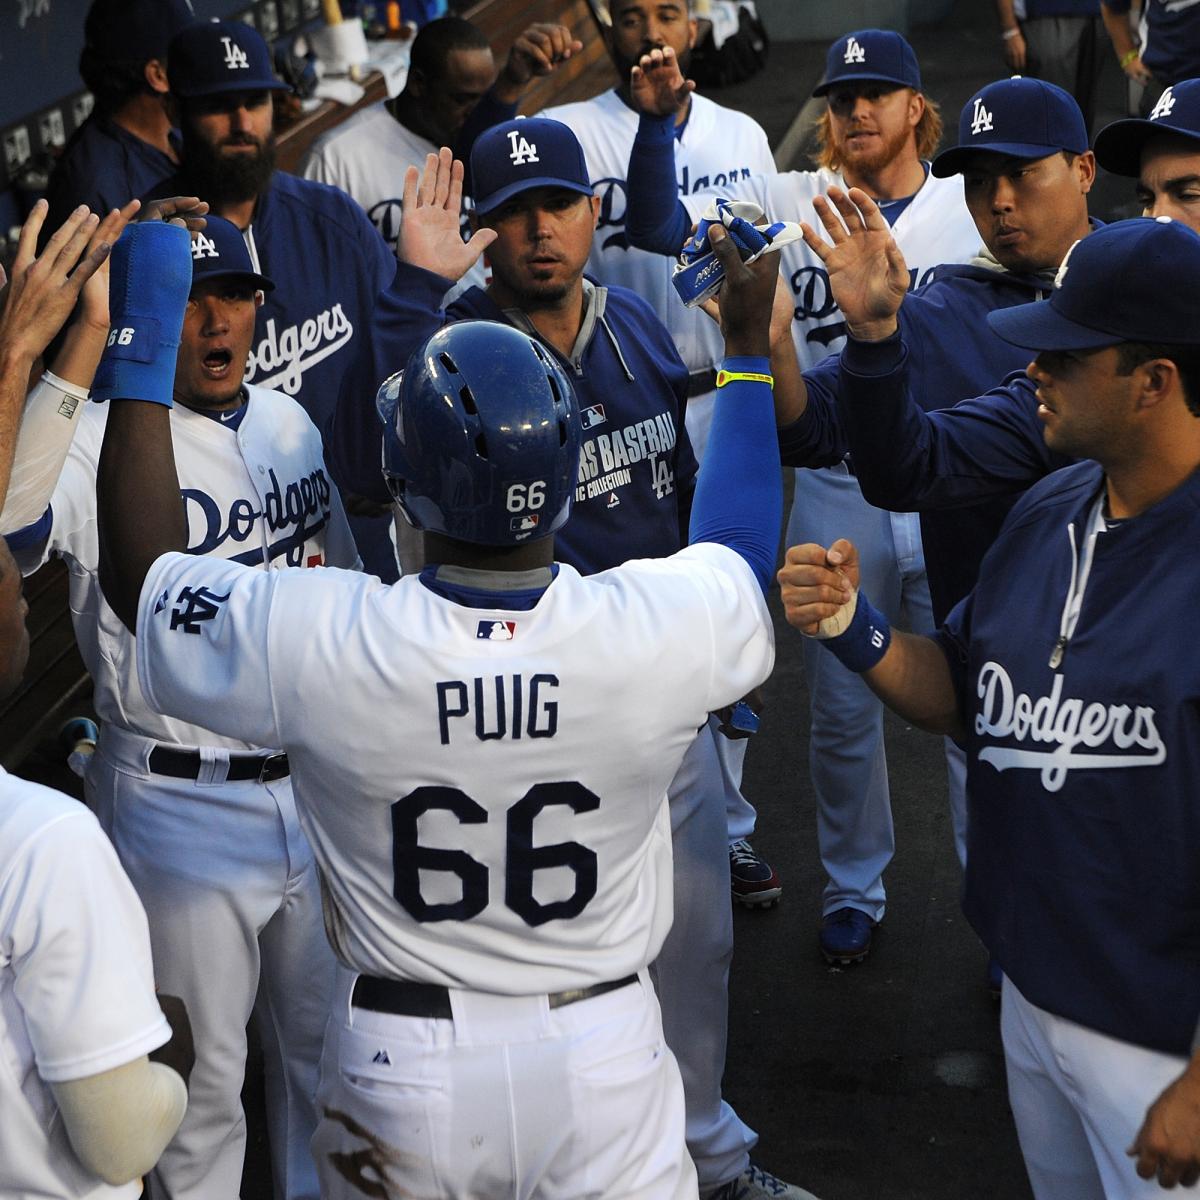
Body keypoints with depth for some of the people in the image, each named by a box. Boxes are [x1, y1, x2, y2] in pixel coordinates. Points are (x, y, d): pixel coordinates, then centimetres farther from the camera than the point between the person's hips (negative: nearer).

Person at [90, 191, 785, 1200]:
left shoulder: (320, 646, -24)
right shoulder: (663, 628, -21)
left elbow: (141, 575, -3)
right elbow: (744, 546, 5)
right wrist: (749, 343, 16)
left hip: (404, 1072, 1)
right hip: (603, 1058, 0)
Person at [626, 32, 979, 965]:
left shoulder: (973, 211, 0)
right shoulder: (788, 205, -1)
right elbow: (657, 228, -12)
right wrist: (658, 120, -24)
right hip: (836, 494, 0)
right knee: (842, 715, 13)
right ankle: (854, 892, 32)